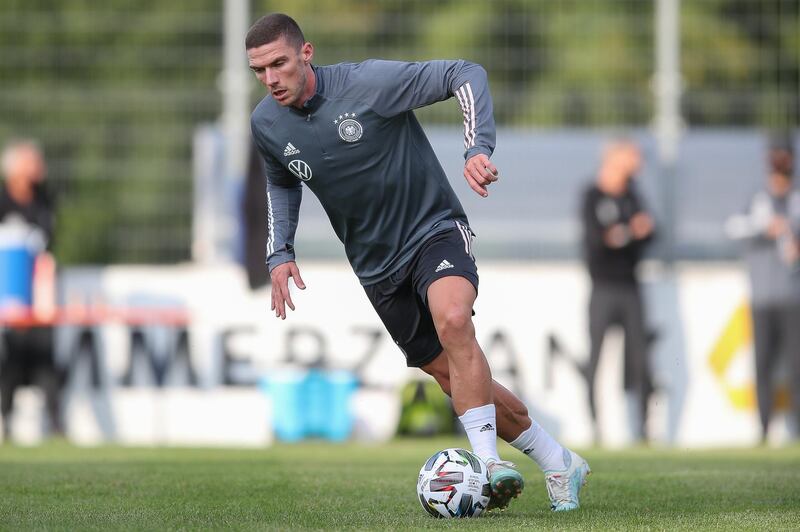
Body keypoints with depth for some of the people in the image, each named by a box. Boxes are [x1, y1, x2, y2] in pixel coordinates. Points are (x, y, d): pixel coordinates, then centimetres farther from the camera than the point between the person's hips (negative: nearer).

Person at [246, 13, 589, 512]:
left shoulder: (368, 82, -21)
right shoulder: (267, 125, -4)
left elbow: (467, 74, -18)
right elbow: (281, 184, 18)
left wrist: (478, 148, -31)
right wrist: (279, 254, 4)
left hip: (434, 230, -5)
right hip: (378, 266, 5)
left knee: (453, 320, -34)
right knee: (453, 376, 4)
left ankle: (487, 459, -32)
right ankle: (558, 461, 17)